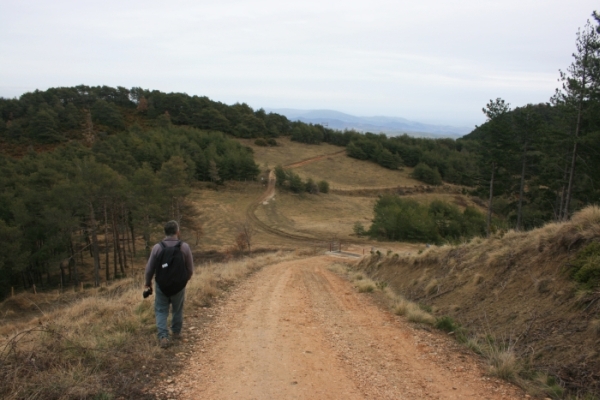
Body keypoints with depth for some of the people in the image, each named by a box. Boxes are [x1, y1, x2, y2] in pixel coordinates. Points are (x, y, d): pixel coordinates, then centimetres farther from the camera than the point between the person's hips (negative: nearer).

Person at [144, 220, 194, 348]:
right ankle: (176, 332, 33)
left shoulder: (158, 247, -10)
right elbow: (190, 269, -5)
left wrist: (148, 283, 13)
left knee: (161, 311, 9)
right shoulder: (184, 247, -10)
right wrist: (185, 279, 15)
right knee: (177, 310, 20)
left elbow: (149, 268, -4)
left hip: (162, 285, 0)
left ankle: (163, 337, -3)